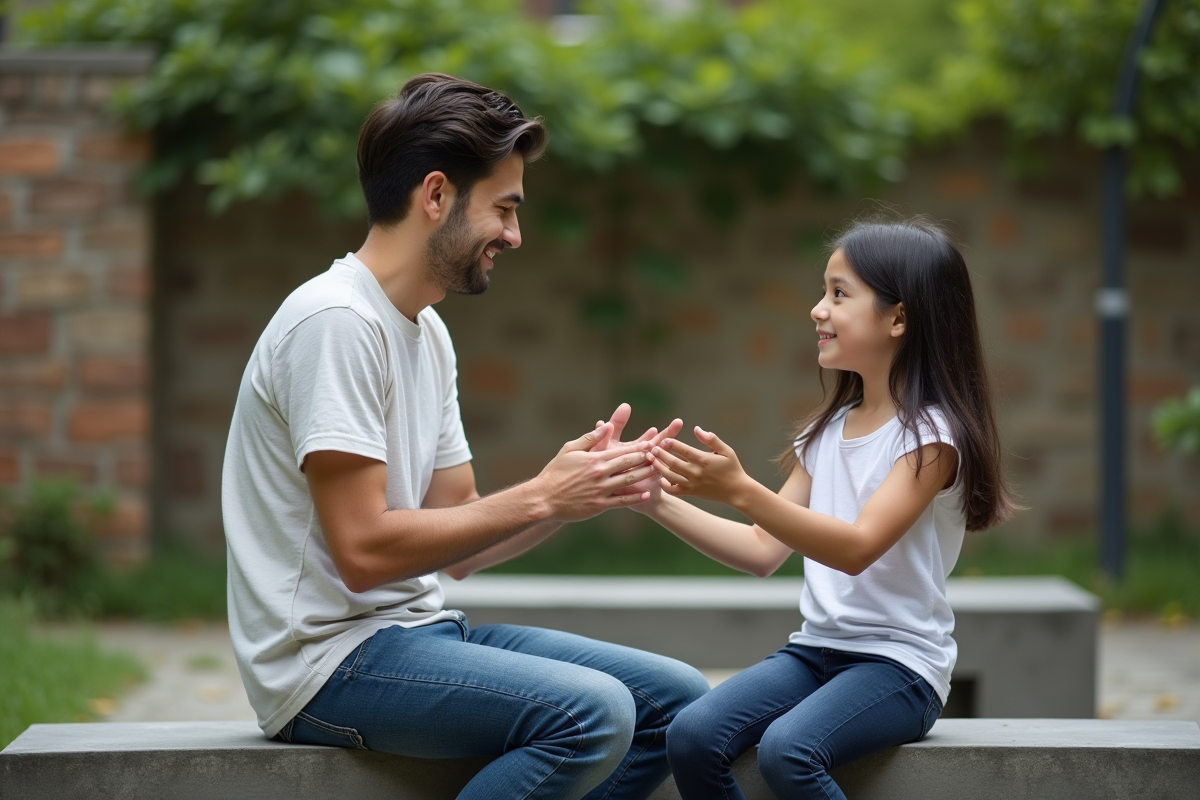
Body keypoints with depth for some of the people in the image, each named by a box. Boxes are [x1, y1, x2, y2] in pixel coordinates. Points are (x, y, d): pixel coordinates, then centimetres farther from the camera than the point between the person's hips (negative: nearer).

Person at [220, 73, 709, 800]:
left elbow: (457, 545, 13)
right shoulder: (337, 322, -16)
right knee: (592, 712, -27)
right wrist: (539, 496, -15)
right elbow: (363, 550, -22)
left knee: (675, 699, 2)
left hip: (418, 629, 9)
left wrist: (577, 490, -3)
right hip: (330, 658, -9)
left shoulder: (428, 332, 14)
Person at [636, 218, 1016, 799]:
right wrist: (661, 503, -1)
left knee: (786, 750, -33)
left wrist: (740, 491, -32)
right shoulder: (828, 431, 13)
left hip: (899, 663, -7)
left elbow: (857, 547, -22)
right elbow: (764, 552, 11)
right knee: (691, 736, -19)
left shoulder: (932, 433, -10)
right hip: (816, 646, 7)